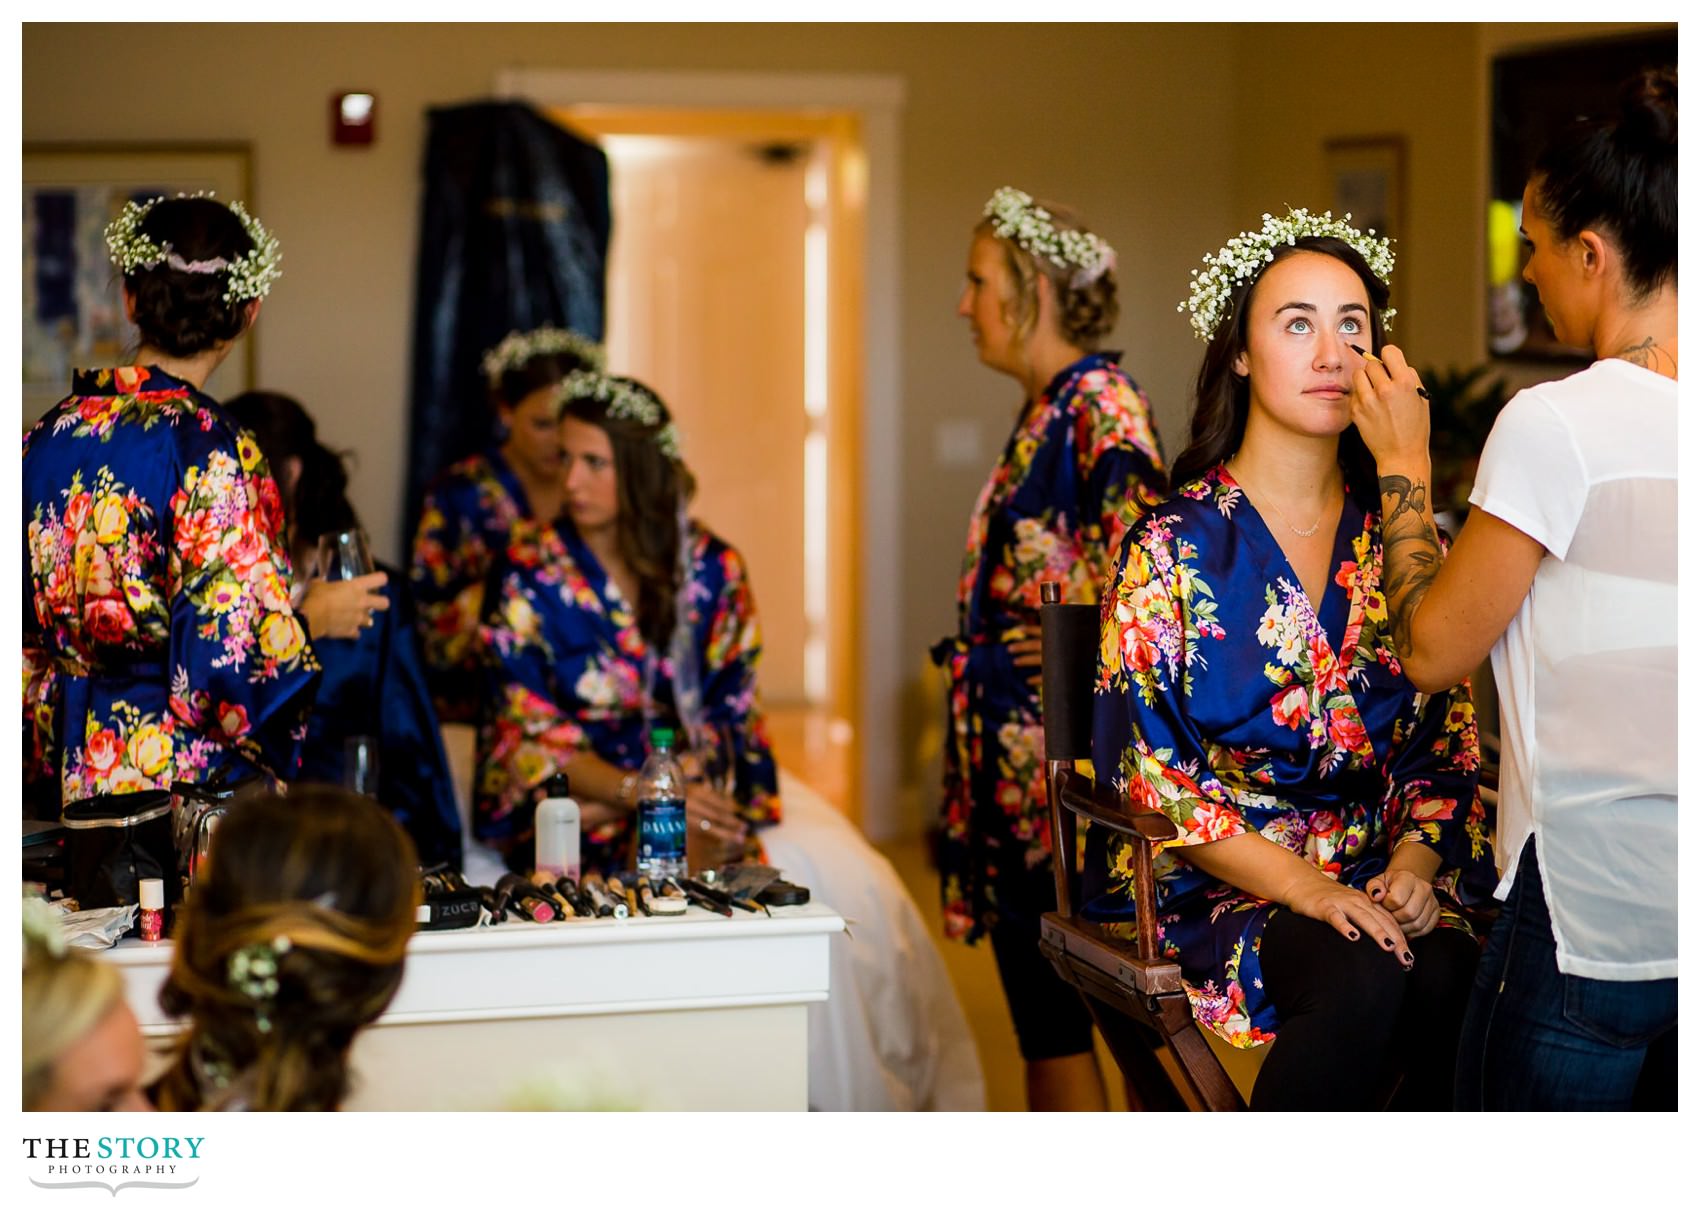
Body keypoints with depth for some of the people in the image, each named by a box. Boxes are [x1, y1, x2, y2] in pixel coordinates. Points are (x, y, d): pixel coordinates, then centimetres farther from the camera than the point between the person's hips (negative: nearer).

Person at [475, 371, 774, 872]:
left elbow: (727, 713, 3)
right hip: (561, 802, -2)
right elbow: (535, 735, -6)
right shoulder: (527, 573, -3)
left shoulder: (714, 567, 3)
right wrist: (643, 794, -24)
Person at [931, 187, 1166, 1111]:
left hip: (1057, 749, -10)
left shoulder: (1101, 404, -13)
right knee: (1038, 1010, 14)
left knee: (1057, 1018, -4)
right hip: (1018, 755, 10)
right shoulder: (1044, 410, 16)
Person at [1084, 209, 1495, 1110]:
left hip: (1381, 873, 3)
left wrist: (1415, 857, -9)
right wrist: (1306, 888, -17)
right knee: (1365, 976, -32)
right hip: (1216, 878, -3)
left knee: (1453, 973, -30)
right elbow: (1154, 773, -7)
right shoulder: (1175, 546, -2)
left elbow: (1446, 733, 11)